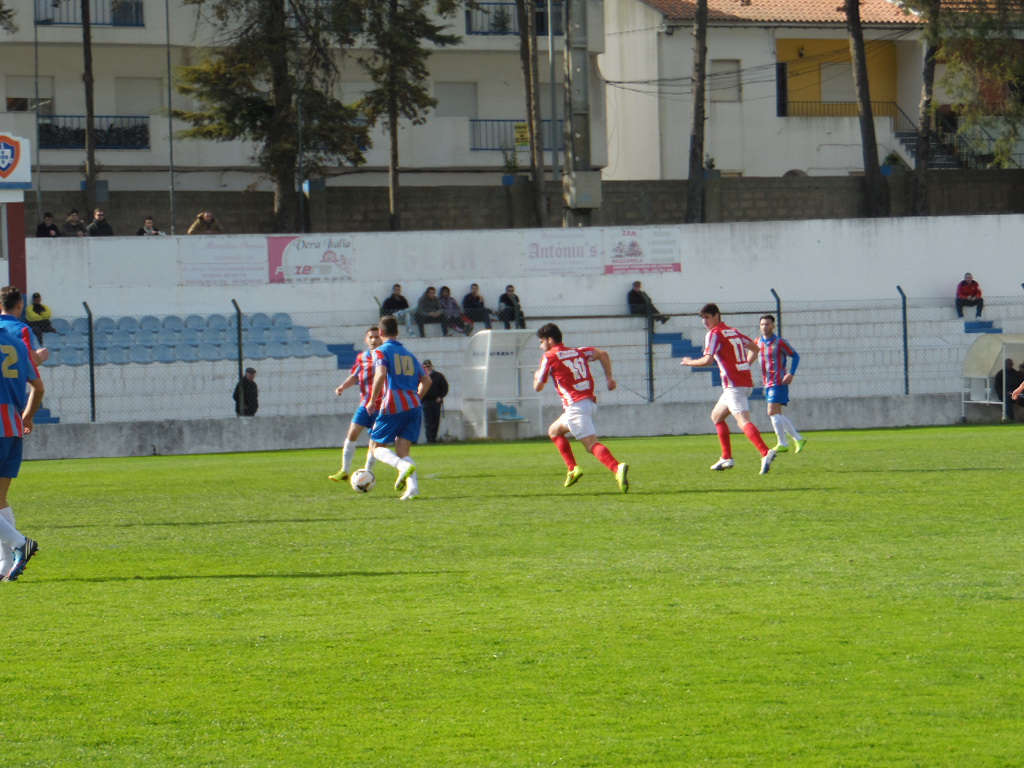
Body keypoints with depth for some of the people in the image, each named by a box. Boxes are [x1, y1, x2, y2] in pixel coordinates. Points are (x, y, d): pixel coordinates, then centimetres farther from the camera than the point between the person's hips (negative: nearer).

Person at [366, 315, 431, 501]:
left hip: (393, 407, -6)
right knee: (402, 452, 8)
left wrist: (373, 400, -9)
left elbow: (381, 375, -18)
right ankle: (413, 485, -16)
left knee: (376, 447, 4)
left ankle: (403, 466, -24)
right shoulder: (409, 354, 19)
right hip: (414, 407, 6)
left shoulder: (381, 351, 0)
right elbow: (426, 380, 20)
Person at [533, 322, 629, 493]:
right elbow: (602, 354, 5)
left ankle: (617, 468, -40)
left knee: (592, 444, -18)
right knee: (554, 431, 25)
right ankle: (573, 469, 15)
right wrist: (609, 378, 5)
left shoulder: (549, 357, 0)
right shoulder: (577, 352, 18)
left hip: (576, 406, -8)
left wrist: (537, 376, 25)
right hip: (591, 402, 8)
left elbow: (538, 387, 3)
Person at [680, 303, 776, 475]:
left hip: (733, 385, -9)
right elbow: (754, 348, 28)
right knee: (716, 416, 23)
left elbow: (708, 360, -17)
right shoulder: (733, 332, 18)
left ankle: (765, 453, -40)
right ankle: (726, 459, 23)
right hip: (745, 381, 9)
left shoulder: (714, 334, -7)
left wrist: (690, 362, 0)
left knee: (743, 421, -21)